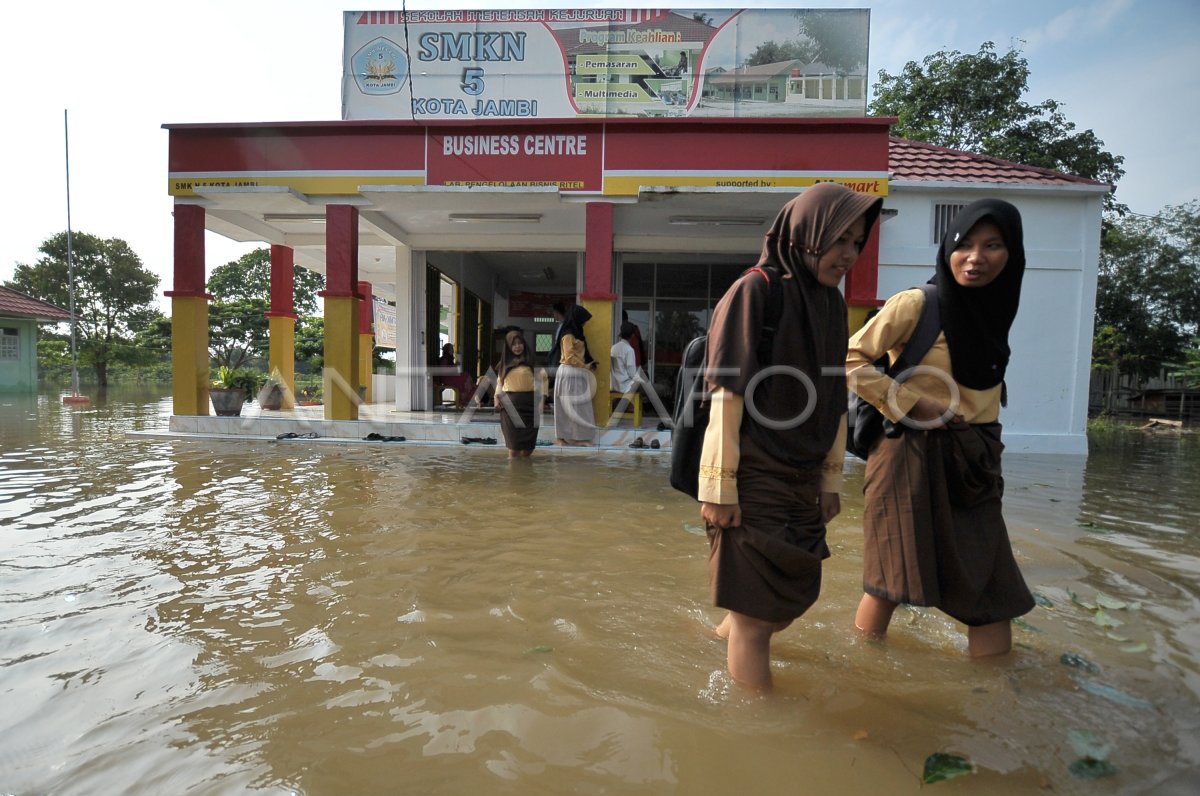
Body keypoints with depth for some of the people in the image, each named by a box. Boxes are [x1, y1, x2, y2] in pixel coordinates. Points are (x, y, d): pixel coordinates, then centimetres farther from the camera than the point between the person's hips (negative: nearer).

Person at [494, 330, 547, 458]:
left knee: (528, 432, 1)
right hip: (509, 402, 2)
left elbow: (542, 378, -1)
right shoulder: (505, 362, 12)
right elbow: (499, 381, 17)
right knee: (513, 433, 0)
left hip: (529, 401, -2)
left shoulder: (532, 360, 1)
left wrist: (542, 399, -9)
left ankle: (525, 460, 16)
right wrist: (497, 397, 4)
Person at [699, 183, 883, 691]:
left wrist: (831, 479, 13)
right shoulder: (754, 291, -12)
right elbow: (727, 393, -17)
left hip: (802, 479, 8)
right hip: (753, 478, -8)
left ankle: (729, 629, 47)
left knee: (799, 597, 20)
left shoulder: (832, 303, 9)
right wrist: (720, 488, -18)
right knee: (758, 614, 3)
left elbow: (834, 400, 12)